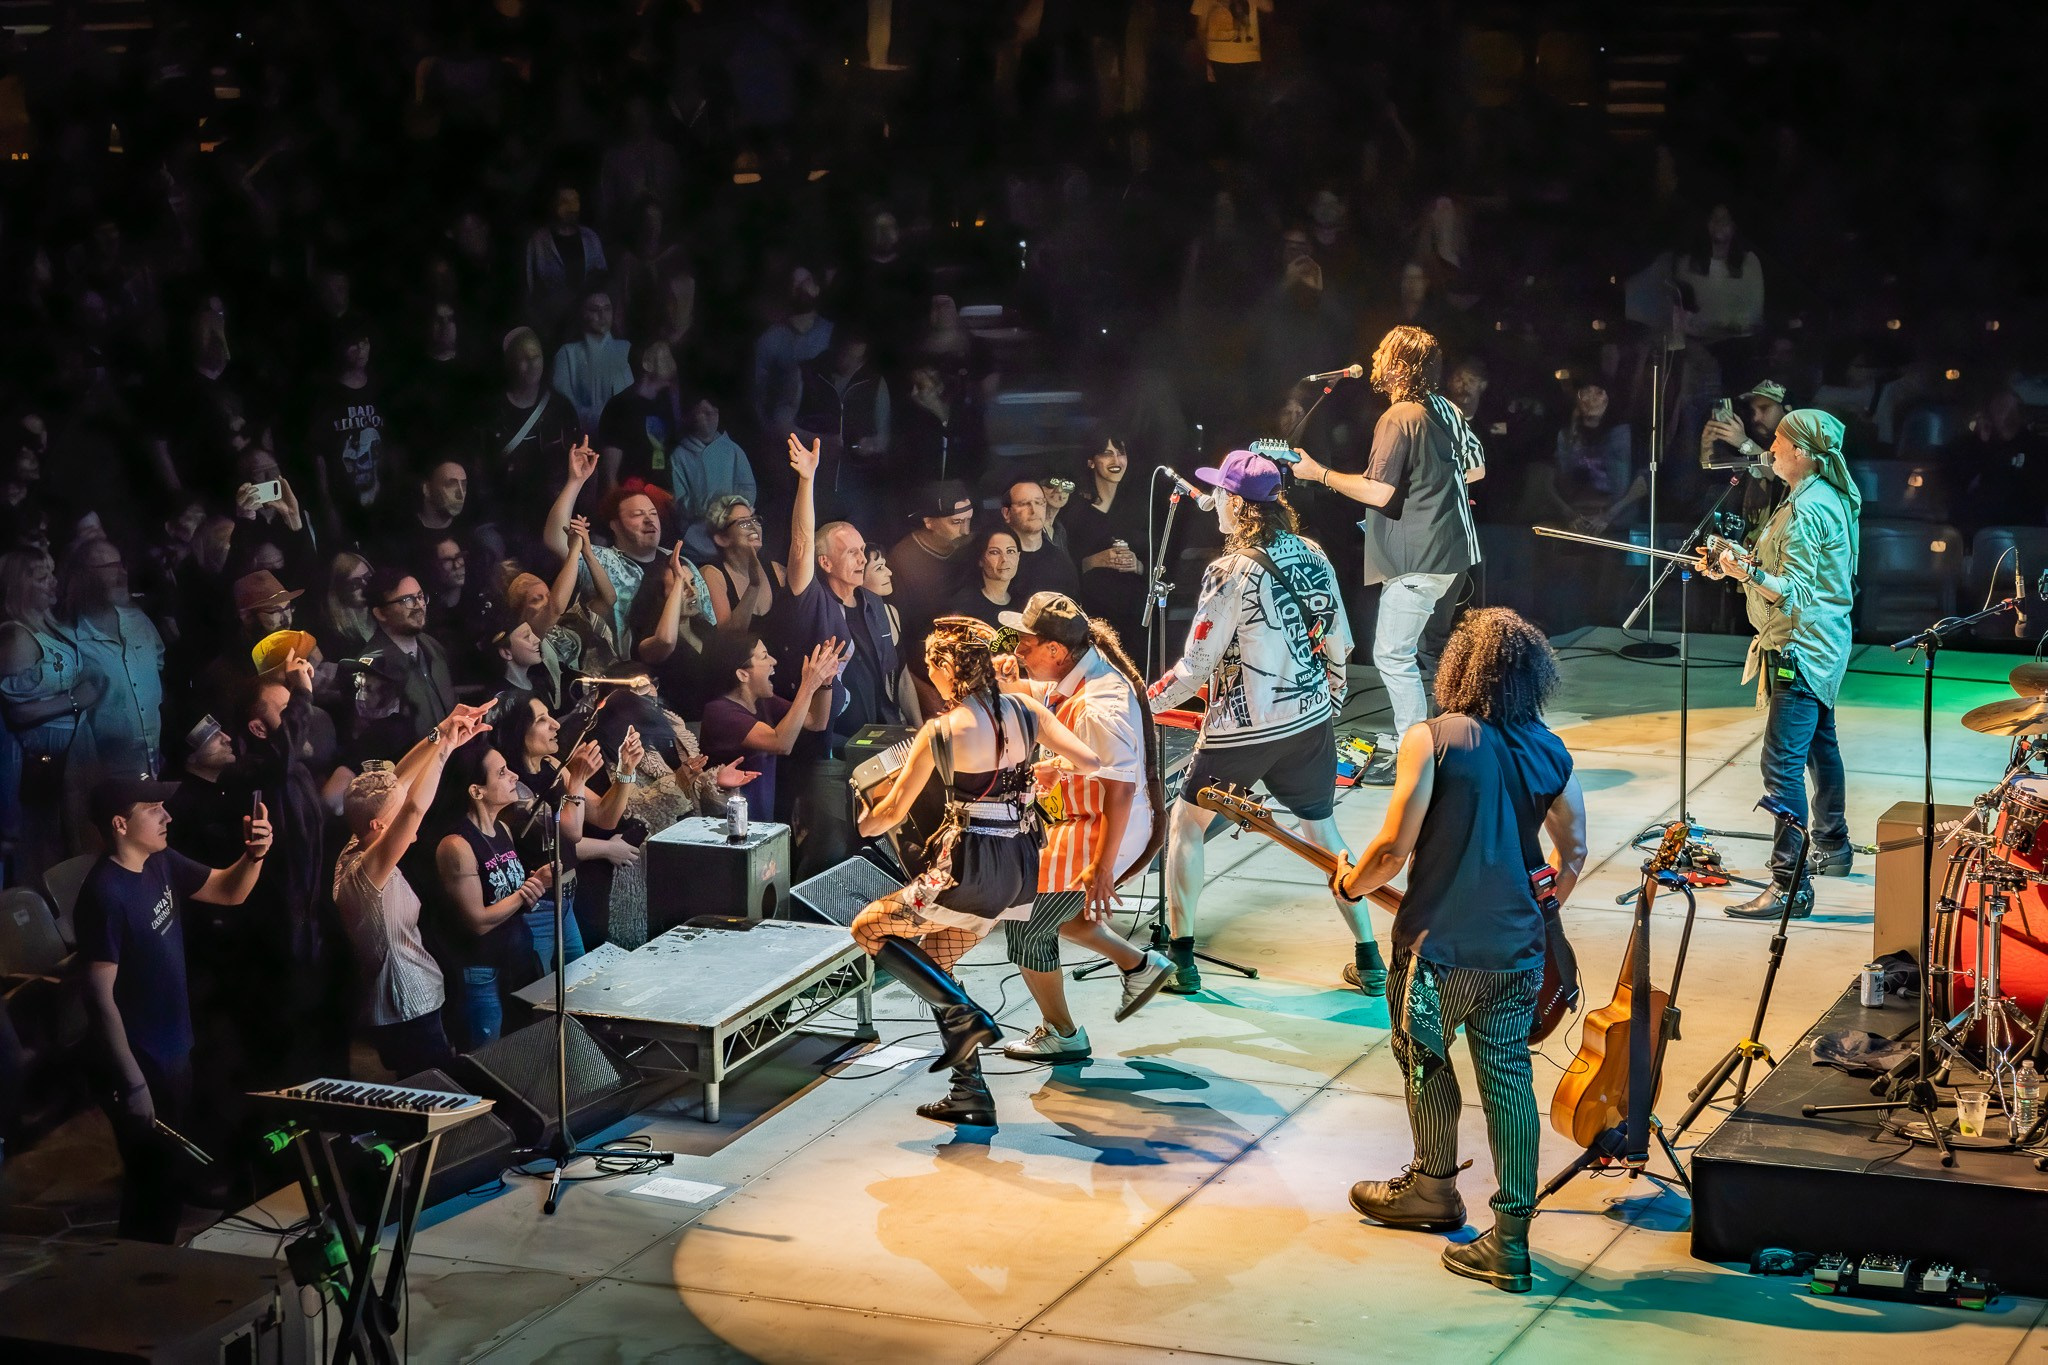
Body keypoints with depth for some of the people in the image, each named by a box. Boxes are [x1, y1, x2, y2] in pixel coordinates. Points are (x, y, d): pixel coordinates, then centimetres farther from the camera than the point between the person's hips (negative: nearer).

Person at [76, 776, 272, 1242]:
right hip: (140, 1064, -9)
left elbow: (229, 890, 13)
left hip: (175, 1053, 9)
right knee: (150, 1189, 3)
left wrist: (254, 855, -11)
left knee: (172, 1178, 21)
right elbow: (101, 995, -22)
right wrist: (132, 1082, -22)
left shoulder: (162, 864, 1)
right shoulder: (106, 894, -23)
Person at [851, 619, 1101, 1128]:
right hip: (1023, 867, 7)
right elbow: (1091, 763, -5)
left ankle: (964, 1017, -2)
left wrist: (864, 825, 19)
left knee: (869, 928, 11)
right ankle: (972, 1096, 18)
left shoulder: (940, 732, -12)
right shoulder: (1024, 709, -2)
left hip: (970, 870, -7)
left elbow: (893, 811, -3)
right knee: (934, 962, 22)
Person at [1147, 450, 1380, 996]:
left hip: (1242, 730, -5)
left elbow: (1195, 667, -16)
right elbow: (1339, 643, 8)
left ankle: (1180, 960, 13)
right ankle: (1369, 961, 17)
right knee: (1322, 829, 19)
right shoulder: (1313, 557, 0)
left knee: (1186, 823, 14)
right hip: (1311, 721, 5)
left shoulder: (1232, 572, -18)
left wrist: (1144, 703, -3)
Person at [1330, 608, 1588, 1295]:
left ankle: (1436, 1186, 38)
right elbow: (1573, 852, 11)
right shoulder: (1552, 755, 3)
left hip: (1438, 947, -4)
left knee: (1425, 1059, 19)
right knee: (1508, 1080, 7)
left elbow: (1394, 847, -14)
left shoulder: (1431, 740, -12)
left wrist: (1351, 883, 5)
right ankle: (1511, 1238, 6)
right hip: (1517, 952, 4)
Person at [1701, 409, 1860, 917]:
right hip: (1822, 646, 12)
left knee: (1783, 763, -14)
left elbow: (1792, 593, -25)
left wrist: (1747, 573, -37)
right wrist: (1744, 564, 20)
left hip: (1802, 650, -12)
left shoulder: (1807, 509, -21)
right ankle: (1832, 849, 41)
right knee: (1819, 746, 25)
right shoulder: (1831, 498, 11)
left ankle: (1791, 884, -18)